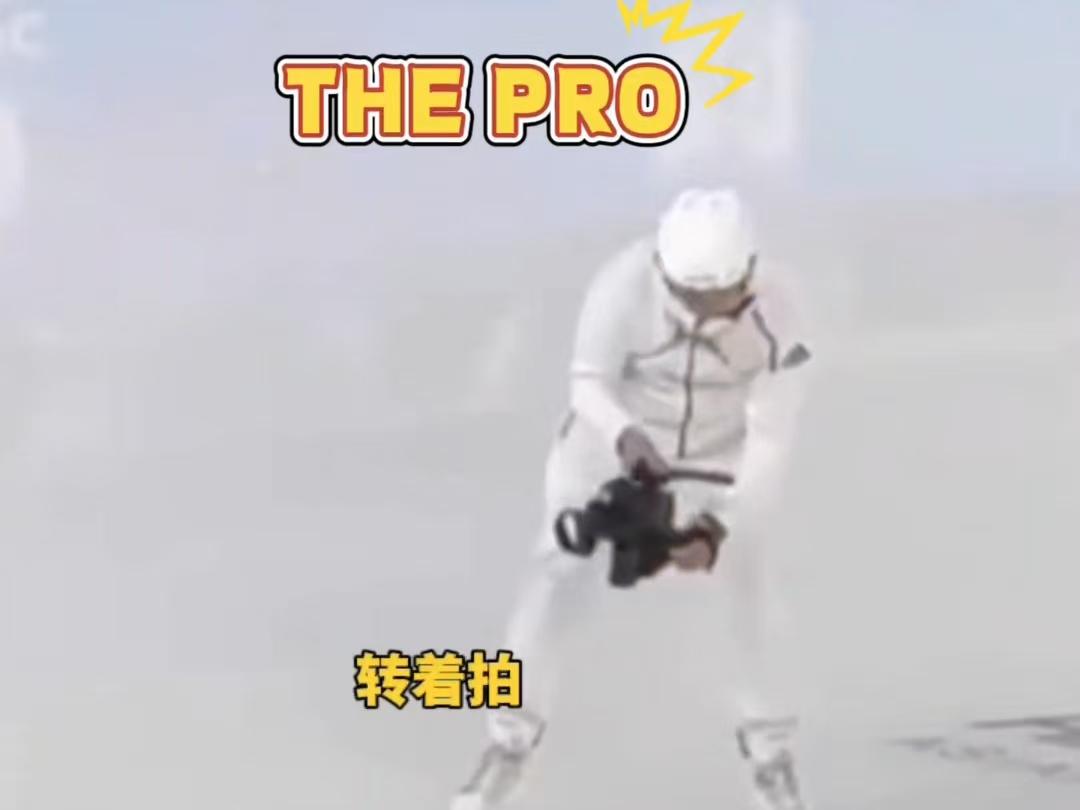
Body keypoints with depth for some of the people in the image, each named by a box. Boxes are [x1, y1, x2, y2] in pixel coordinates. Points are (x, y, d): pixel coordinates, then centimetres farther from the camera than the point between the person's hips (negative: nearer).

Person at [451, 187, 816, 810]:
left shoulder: (776, 324, -31)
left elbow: (770, 444, -29)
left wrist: (719, 529, -44)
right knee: (556, 587, -10)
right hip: (614, 445, 0)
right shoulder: (626, 281, -34)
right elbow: (588, 382, -26)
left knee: (753, 600, -7)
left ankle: (771, 757, 19)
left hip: (720, 460, 1)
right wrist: (627, 435, -48)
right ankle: (510, 746, 11)